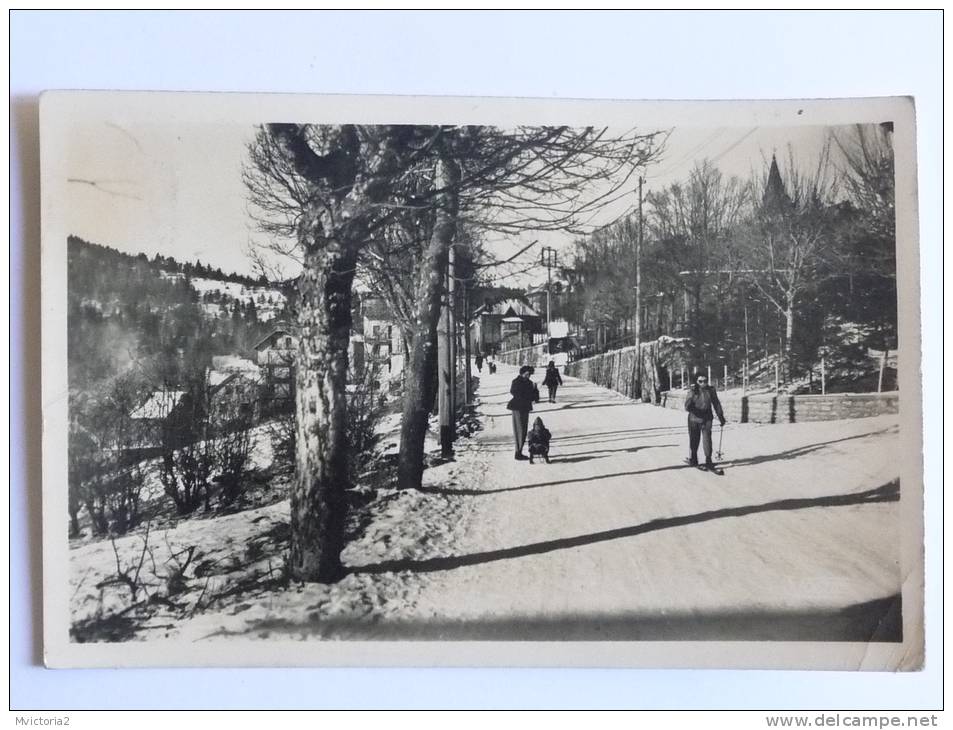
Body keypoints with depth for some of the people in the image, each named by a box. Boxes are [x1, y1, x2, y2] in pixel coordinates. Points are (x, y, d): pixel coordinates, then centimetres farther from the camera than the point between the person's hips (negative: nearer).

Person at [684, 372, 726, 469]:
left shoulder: (711, 390, 1)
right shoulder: (692, 391, -5)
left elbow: (716, 404, 12)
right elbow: (687, 407, -12)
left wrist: (721, 417, 15)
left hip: (707, 419, 1)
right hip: (694, 419, 0)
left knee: (707, 438, -11)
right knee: (694, 439, 9)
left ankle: (708, 460, -7)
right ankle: (693, 458, 27)